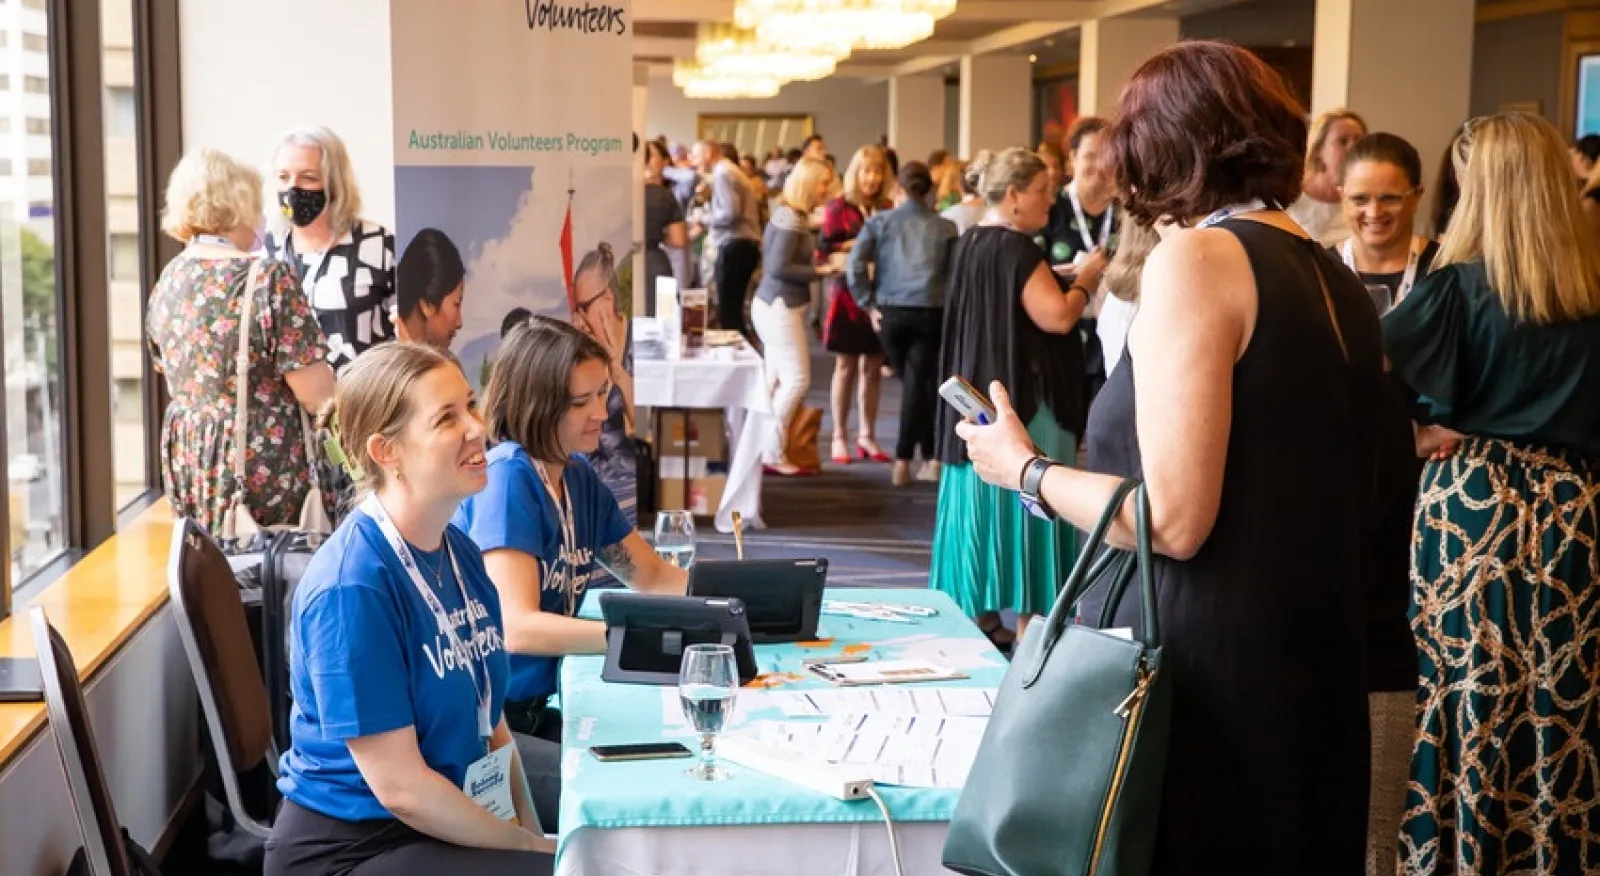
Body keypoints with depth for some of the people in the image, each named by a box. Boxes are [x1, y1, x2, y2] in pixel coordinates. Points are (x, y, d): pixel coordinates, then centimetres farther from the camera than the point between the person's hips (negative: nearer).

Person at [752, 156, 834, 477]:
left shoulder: (794, 216, 11)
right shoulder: (790, 219, -18)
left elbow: (788, 261, 9)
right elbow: (777, 267, -24)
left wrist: (820, 260, 3)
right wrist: (820, 271, -19)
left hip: (779, 305, 10)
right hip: (780, 307, -10)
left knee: (777, 381, 12)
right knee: (797, 379, -8)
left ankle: (764, 448, 17)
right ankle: (773, 454, -3)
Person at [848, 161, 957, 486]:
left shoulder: (880, 222, 7)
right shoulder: (945, 228, 6)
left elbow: (855, 265, -5)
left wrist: (868, 304, 1)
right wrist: (950, 303, 7)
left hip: (891, 312, 2)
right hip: (931, 312, -1)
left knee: (912, 383, 15)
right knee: (918, 384, 2)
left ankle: (930, 457, 16)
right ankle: (902, 461, -1)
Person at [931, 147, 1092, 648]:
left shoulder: (970, 243, 10)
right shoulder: (1016, 248, -18)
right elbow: (1058, 316, -23)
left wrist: (1062, 279, 16)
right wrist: (1084, 281, -7)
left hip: (980, 393, 9)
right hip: (1022, 397, -9)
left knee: (986, 497, 12)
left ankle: (982, 615, 19)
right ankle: (1028, 624, 2)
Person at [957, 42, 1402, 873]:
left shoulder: (1195, 257, -13)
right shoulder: (1334, 279, 10)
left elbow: (1174, 520, -20)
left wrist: (1026, 468, -5)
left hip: (1200, 676, -8)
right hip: (1315, 670, 8)